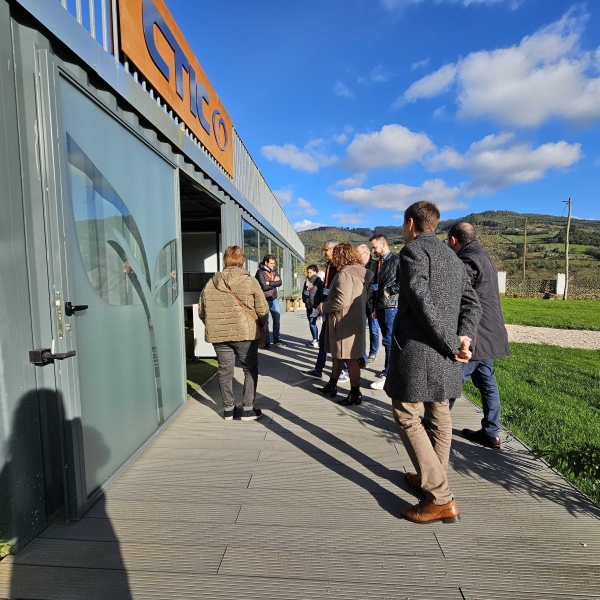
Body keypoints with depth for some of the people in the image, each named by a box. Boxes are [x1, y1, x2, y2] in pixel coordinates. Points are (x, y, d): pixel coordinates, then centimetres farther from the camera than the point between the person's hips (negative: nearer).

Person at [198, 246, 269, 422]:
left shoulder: (211, 283, 5)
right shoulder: (250, 281, -6)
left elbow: (201, 311, 10)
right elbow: (263, 310, -7)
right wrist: (260, 325, 12)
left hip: (218, 335, 4)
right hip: (245, 333, -3)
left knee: (225, 371, 14)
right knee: (250, 370, 11)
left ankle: (228, 409, 25)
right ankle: (248, 409, 14)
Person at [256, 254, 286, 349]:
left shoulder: (274, 271, 9)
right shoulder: (260, 272, -10)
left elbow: (280, 283, -5)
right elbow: (264, 286, -20)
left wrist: (269, 283, -14)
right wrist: (274, 283, -9)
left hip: (274, 300, 6)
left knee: (277, 320, 11)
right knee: (265, 322, 3)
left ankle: (277, 340, 24)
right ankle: (267, 342, 14)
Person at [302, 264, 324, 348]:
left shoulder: (318, 281, -9)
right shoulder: (307, 281, 12)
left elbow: (322, 293, -12)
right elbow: (304, 292, 21)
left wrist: (319, 305, -14)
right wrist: (304, 300, 7)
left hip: (315, 306, -7)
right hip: (308, 306, 7)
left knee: (312, 323, -10)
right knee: (311, 323, 11)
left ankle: (316, 341, -1)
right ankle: (315, 340, 21)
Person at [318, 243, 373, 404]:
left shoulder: (345, 274, -17)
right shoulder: (359, 273, 13)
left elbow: (342, 301, -27)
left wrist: (323, 307, -11)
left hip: (345, 323, -10)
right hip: (354, 320, 10)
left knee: (350, 358, 0)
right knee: (338, 354, 19)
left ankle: (355, 393, 11)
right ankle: (332, 384, 33)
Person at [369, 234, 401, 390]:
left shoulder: (396, 260, -7)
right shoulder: (378, 263, 17)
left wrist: (388, 291, -10)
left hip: (392, 306, -8)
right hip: (380, 306, 8)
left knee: (389, 341, -5)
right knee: (388, 341, 13)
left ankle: (388, 375, 1)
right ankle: (390, 370, 22)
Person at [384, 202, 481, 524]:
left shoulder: (413, 250, -8)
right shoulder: (453, 256, 17)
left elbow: (422, 302, -20)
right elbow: (472, 303, 9)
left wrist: (452, 344, -15)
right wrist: (464, 337, -4)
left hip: (418, 348, -9)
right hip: (444, 351, 9)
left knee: (407, 416, 0)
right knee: (439, 415, 17)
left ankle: (441, 499, 2)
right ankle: (432, 479, 33)